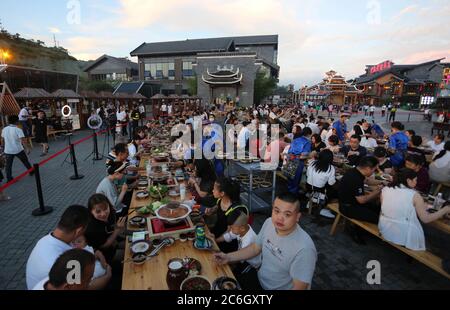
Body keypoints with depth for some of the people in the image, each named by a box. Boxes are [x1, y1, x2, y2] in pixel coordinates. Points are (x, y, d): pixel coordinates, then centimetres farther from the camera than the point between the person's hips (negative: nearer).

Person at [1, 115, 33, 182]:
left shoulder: (4, 129, 2)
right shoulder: (18, 130, -14)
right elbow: (23, 140, -23)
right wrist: (27, 149, -21)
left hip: (8, 151, 4)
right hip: (18, 150, -3)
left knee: (8, 165, 9)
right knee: (25, 161, 17)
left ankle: (9, 178, 11)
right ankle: (31, 171, 31)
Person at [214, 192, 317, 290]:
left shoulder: (304, 249, -32)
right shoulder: (269, 223, -12)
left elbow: (299, 287, -23)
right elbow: (255, 248, 4)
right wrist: (228, 257, -2)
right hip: (259, 280, 5)